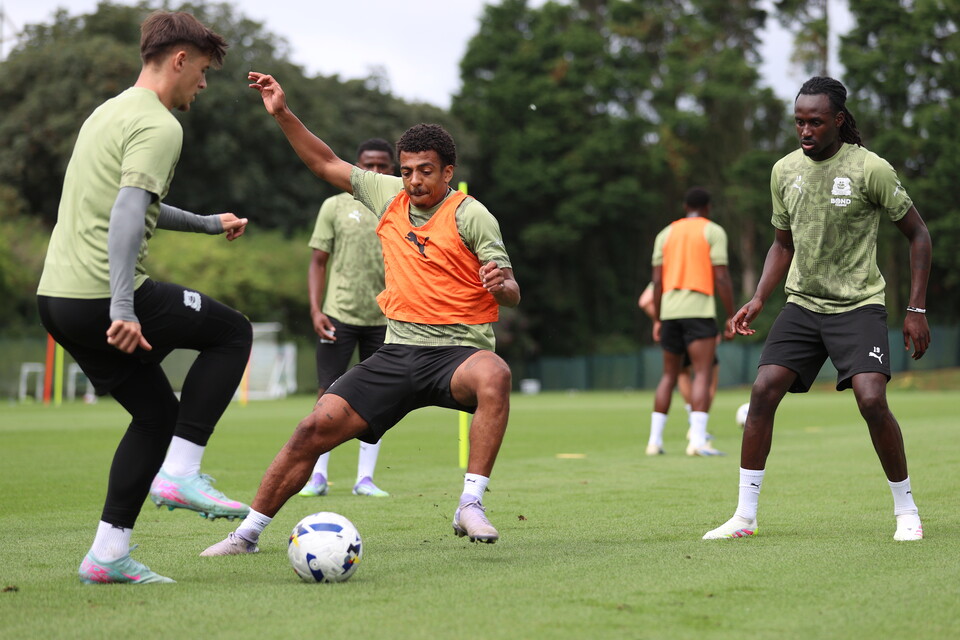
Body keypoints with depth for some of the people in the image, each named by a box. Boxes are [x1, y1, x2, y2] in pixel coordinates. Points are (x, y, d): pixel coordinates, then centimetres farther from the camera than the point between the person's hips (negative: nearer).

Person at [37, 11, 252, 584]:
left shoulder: (110, 112, 21)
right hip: (102, 298, -9)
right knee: (233, 332, 8)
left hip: (54, 296, 9)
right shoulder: (158, 126, -10)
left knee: (157, 412, 18)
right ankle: (180, 472, 0)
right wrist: (123, 309, -29)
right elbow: (128, 213, -23)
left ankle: (107, 556, 13)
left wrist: (208, 224, 47)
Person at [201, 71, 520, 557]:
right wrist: (283, 114, 13)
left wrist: (500, 284, -31)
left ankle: (470, 506, -36)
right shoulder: (389, 195, 10)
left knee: (495, 375, -40)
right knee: (316, 427, -8)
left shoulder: (470, 215, -4)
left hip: (457, 349, -4)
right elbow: (327, 164, 21)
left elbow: (510, 293, -8)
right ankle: (249, 531, 5)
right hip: (397, 352, 4)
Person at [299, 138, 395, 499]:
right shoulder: (335, 206, 3)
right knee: (328, 395, -3)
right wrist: (316, 309, -7)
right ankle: (317, 476, 3)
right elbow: (318, 262, 4)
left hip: (384, 319, 2)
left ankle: (365, 478, 10)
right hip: (339, 315, -2)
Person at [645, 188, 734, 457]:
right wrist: (732, 318, -3)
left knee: (669, 375, 14)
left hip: (669, 311, 5)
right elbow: (721, 278, -6)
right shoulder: (713, 231, 2)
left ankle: (655, 440, 12)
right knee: (703, 374, -9)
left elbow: (657, 280, 9)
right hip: (699, 308, -5)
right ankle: (698, 440, -21)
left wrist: (657, 321, 14)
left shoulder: (666, 233, 15)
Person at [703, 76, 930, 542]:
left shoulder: (870, 169, -11)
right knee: (763, 391, -11)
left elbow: (917, 235, -2)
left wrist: (916, 310, -7)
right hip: (802, 304, 5)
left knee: (871, 400, -21)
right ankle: (745, 517, -2)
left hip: (858, 305, -4)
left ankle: (907, 512, 0)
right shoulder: (784, 171, 4)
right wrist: (758, 301, 5)